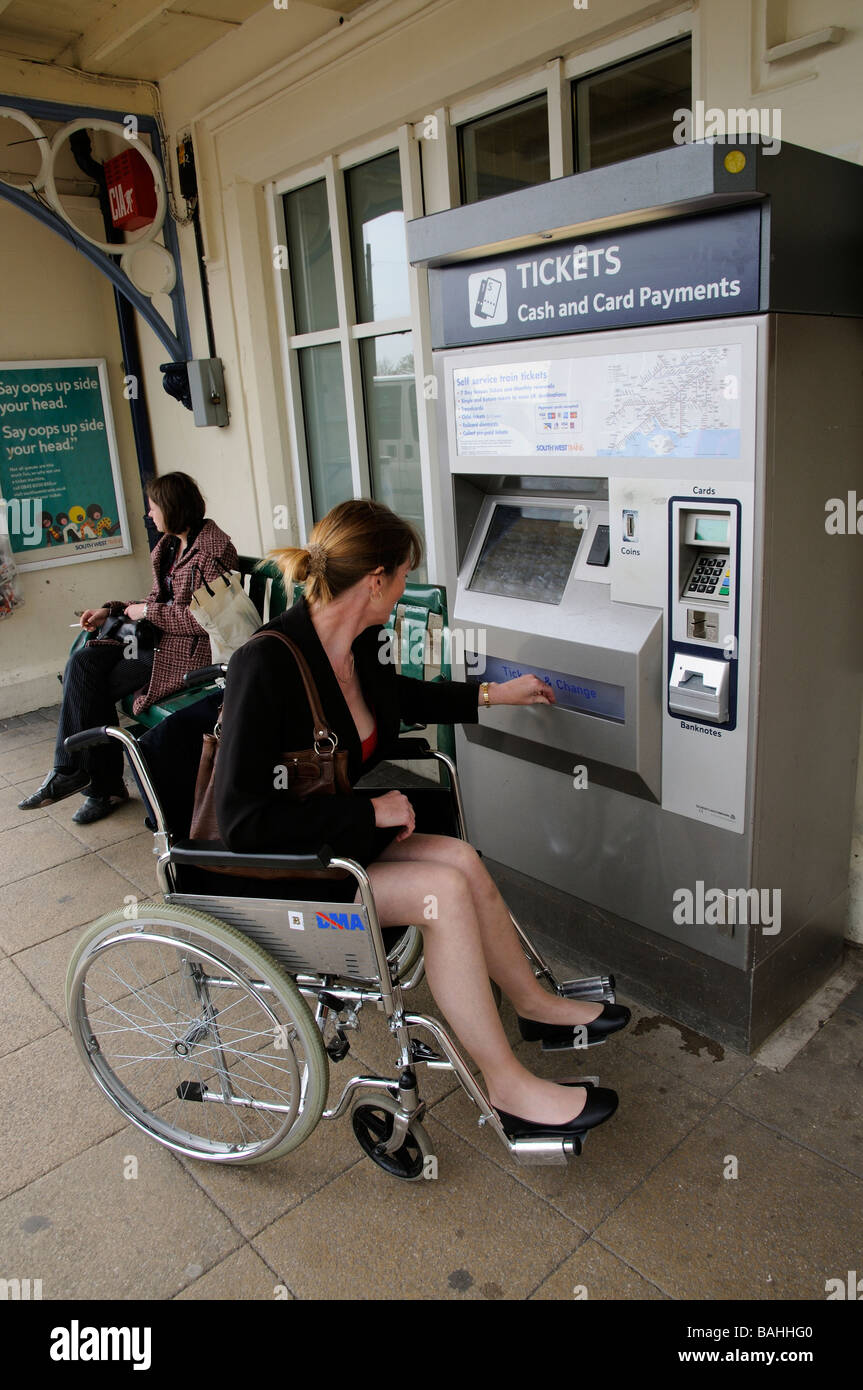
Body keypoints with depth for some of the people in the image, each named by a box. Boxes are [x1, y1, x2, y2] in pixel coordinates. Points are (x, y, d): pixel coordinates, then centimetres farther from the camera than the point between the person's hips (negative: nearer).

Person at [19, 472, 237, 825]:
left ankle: (104, 786, -1)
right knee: (82, 662, -12)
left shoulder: (212, 551, -14)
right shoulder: (170, 545, 15)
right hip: (159, 637, 9)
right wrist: (110, 610, 9)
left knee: (92, 685, -16)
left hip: (189, 648, -9)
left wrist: (146, 612, -13)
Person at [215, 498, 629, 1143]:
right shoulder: (266, 666, -29)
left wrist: (496, 694, 27)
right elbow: (244, 823, -29)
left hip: (339, 837, 8)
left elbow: (401, 696, 22)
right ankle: (508, 1087, -5)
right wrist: (371, 812, -25)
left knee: (462, 860, -8)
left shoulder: (358, 645, -3)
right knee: (445, 890, -19)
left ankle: (534, 1003, 14)